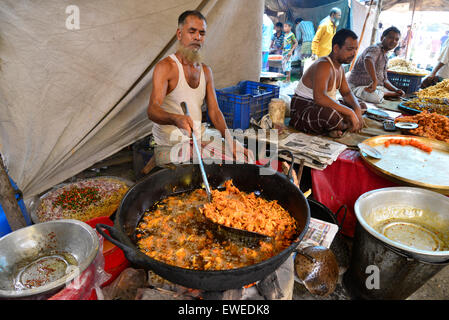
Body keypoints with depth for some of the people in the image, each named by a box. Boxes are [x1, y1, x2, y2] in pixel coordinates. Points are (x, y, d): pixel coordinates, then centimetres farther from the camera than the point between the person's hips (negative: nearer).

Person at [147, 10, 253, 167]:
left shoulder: (206, 71, 12)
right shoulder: (165, 67, -9)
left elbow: (214, 111, 8)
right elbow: (152, 109, -22)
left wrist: (230, 141, -5)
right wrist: (176, 118, -44)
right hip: (170, 147, -6)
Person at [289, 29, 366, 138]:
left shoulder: (340, 67, 9)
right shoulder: (323, 65, -23)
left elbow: (347, 93, 15)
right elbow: (319, 97, -39)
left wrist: (357, 110, -7)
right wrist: (350, 112, -34)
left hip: (323, 106, 10)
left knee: (362, 106, 13)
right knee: (332, 114, -41)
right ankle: (346, 126, -5)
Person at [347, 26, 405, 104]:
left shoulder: (385, 57, 17)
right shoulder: (375, 49, -13)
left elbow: (384, 80, 20)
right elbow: (368, 60, -39)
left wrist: (396, 90, 4)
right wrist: (375, 81, -46)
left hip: (375, 86, 9)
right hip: (358, 86, -9)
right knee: (376, 97, -37)